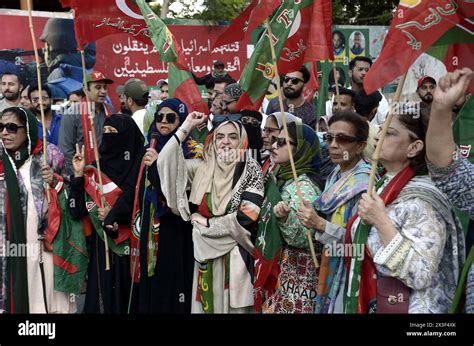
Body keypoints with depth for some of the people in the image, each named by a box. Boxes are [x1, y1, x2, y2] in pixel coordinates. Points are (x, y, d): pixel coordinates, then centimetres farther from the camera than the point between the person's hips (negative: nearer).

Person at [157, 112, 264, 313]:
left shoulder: (251, 171, -6)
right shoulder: (204, 168, 5)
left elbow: (246, 218, -14)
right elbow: (165, 161, -4)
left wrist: (206, 223, -6)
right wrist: (186, 127, -3)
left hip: (234, 255, -3)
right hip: (206, 253, 4)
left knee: (232, 304, 3)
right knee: (205, 303, 10)